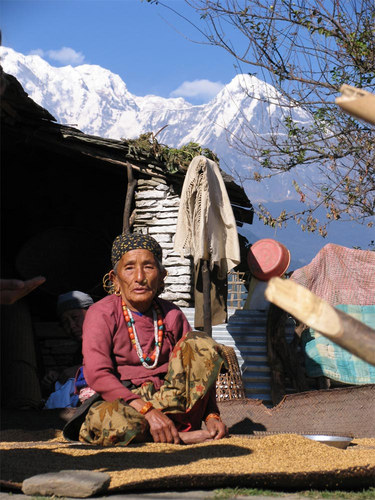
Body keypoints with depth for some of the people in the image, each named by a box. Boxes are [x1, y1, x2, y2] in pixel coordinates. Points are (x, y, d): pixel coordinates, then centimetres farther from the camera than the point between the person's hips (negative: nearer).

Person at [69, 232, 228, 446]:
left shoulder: (172, 315, 9)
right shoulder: (102, 314, -4)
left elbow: (197, 370, 9)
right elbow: (97, 374, -18)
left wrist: (212, 415, -10)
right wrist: (147, 410, -29)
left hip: (168, 400, 4)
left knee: (202, 342, -13)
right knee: (110, 418, -41)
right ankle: (179, 435, -17)